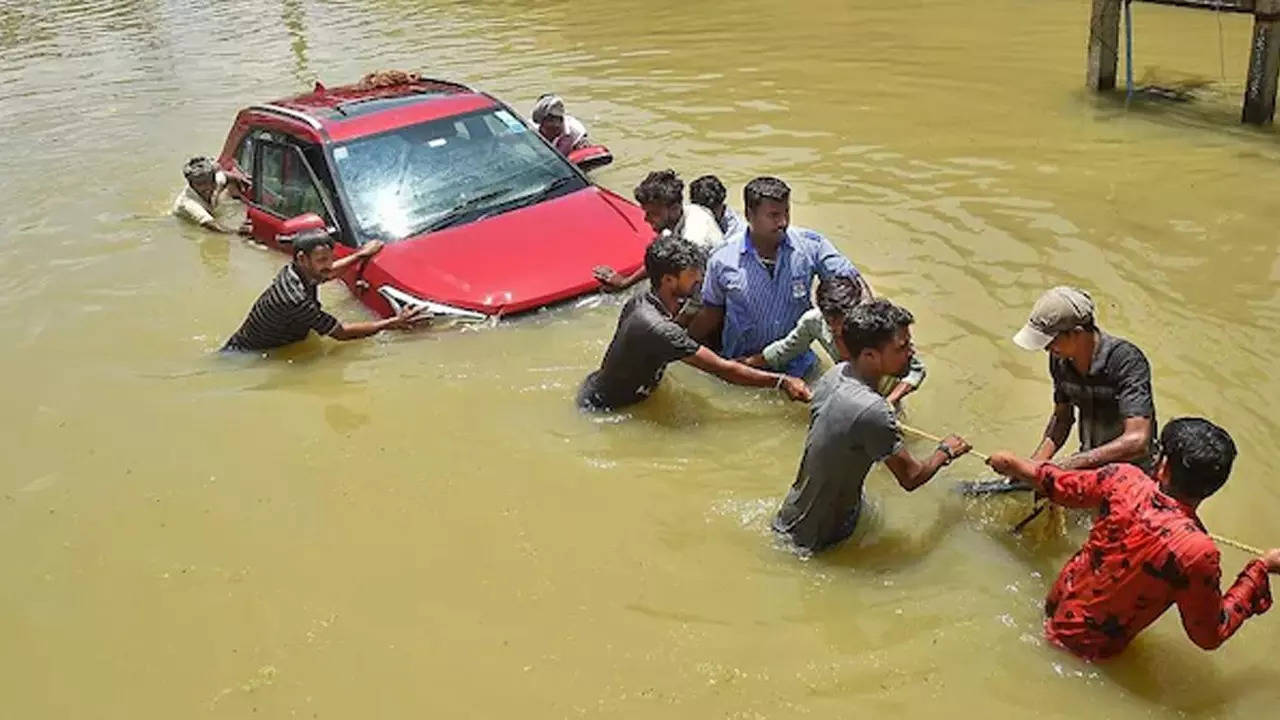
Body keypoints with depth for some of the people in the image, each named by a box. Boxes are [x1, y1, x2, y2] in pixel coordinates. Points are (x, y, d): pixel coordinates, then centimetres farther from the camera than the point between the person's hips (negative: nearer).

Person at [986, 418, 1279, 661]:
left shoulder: (1123, 479, -21)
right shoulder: (1198, 552, -31)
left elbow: (1058, 485, -1)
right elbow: (1209, 635, -14)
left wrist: (1012, 463, 18)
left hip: (1056, 606, 3)